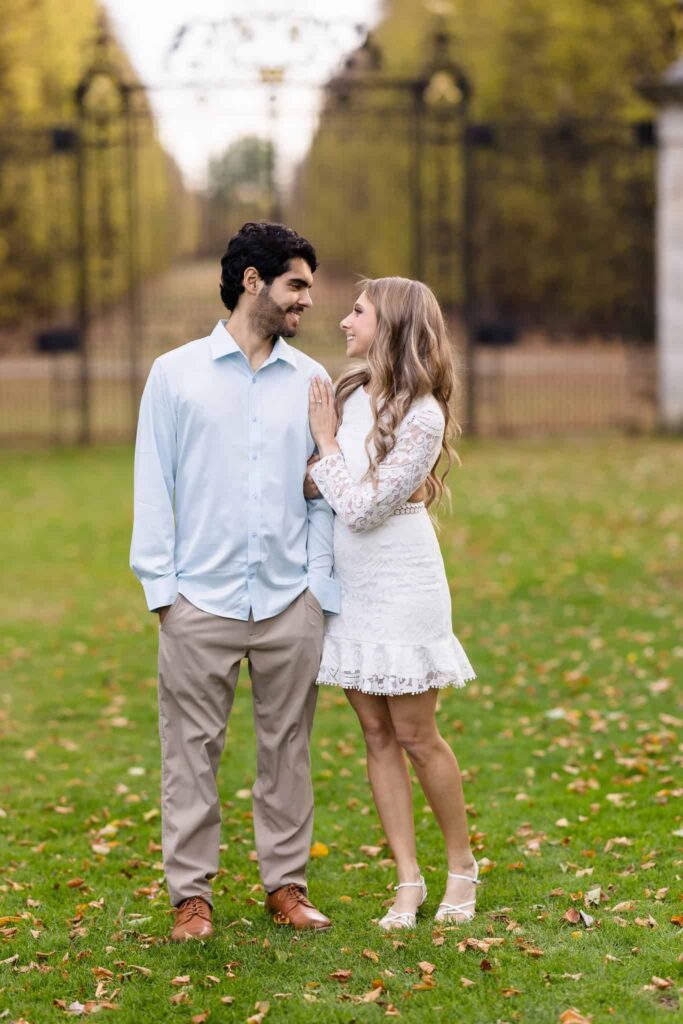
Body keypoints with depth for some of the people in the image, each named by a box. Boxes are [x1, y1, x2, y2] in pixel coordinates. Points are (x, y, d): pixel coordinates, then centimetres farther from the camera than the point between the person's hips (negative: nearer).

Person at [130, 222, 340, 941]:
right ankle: (191, 894, 9)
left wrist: (320, 586, 2)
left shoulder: (309, 381, 9)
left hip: (290, 603, 2)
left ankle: (286, 883, 18)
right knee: (191, 749, 1)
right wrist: (160, 586, -3)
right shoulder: (176, 374, 3)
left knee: (287, 747, 7)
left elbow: (325, 493, 11)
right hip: (200, 601, -2)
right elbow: (153, 487, 3)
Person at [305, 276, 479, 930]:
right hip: (346, 584, 7)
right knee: (376, 734, 7)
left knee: (415, 735, 0)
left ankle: (462, 865, 19)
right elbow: (310, 481, 14)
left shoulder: (422, 416, -17)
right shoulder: (348, 391, 5)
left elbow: (361, 509, -19)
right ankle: (408, 879, 12)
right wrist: (313, 477, -8)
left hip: (400, 588, -7)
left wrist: (325, 443, -10)